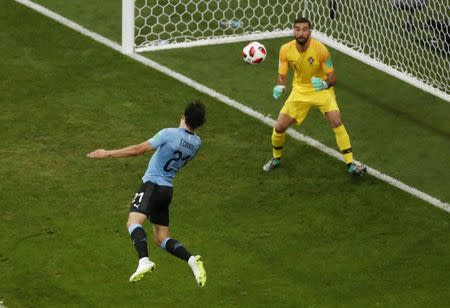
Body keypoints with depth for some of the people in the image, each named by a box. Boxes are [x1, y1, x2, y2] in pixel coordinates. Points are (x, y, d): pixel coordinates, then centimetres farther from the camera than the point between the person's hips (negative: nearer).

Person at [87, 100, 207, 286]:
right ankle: (192, 260, -4)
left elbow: (138, 150, -14)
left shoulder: (169, 134, -12)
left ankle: (144, 261, -46)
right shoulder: (196, 143, 7)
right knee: (161, 239, 15)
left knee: (133, 221, -24)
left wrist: (107, 154, -8)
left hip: (152, 185, -7)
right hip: (168, 189, 7)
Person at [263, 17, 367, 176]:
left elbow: (332, 78, -19)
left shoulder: (320, 49, -25)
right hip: (300, 90, 3)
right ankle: (276, 158, 29)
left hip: (321, 89, -3)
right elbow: (282, 76, -7)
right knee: (279, 127, -1)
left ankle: (350, 164, -15)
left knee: (337, 122, -23)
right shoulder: (286, 50, -17)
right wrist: (279, 87, -30)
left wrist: (325, 84, -42)